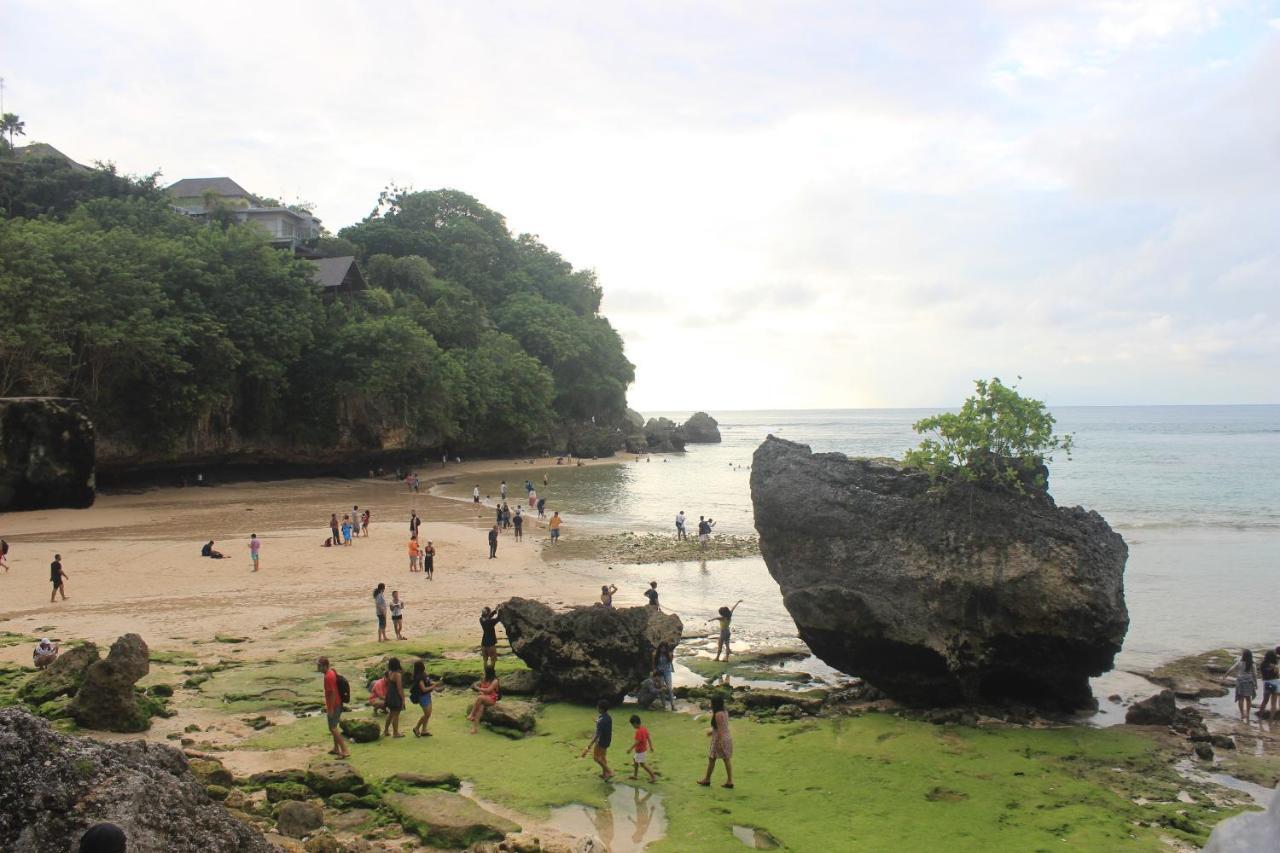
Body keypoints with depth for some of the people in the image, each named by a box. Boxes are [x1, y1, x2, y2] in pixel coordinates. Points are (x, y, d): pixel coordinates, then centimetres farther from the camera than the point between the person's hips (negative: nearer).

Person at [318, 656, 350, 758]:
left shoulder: (328, 676, -22)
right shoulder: (331, 672, 9)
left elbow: (333, 693, -24)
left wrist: (330, 709, -22)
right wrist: (327, 705, 24)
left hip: (333, 706, -10)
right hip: (336, 704, 10)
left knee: (333, 728, -8)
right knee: (334, 727, 19)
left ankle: (345, 751, -10)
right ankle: (336, 749, 29)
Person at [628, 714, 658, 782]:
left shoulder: (639, 731, -26)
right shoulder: (644, 729, 2)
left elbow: (637, 742, -28)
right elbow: (649, 738, 9)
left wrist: (630, 748, -20)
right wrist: (651, 746, 19)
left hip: (640, 751, -10)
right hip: (644, 749, 10)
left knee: (643, 764, -2)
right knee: (635, 760, 24)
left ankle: (653, 777, -1)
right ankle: (635, 775, 36)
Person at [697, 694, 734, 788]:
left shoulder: (718, 714, -20)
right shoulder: (724, 712, 8)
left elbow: (720, 729, -22)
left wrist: (719, 743, -21)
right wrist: (713, 732, 24)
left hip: (720, 739, -8)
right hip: (727, 738, 8)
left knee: (711, 759, 7)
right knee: (727, 759, 9)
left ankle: (707, 779, 19)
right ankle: (729, 781, 9)